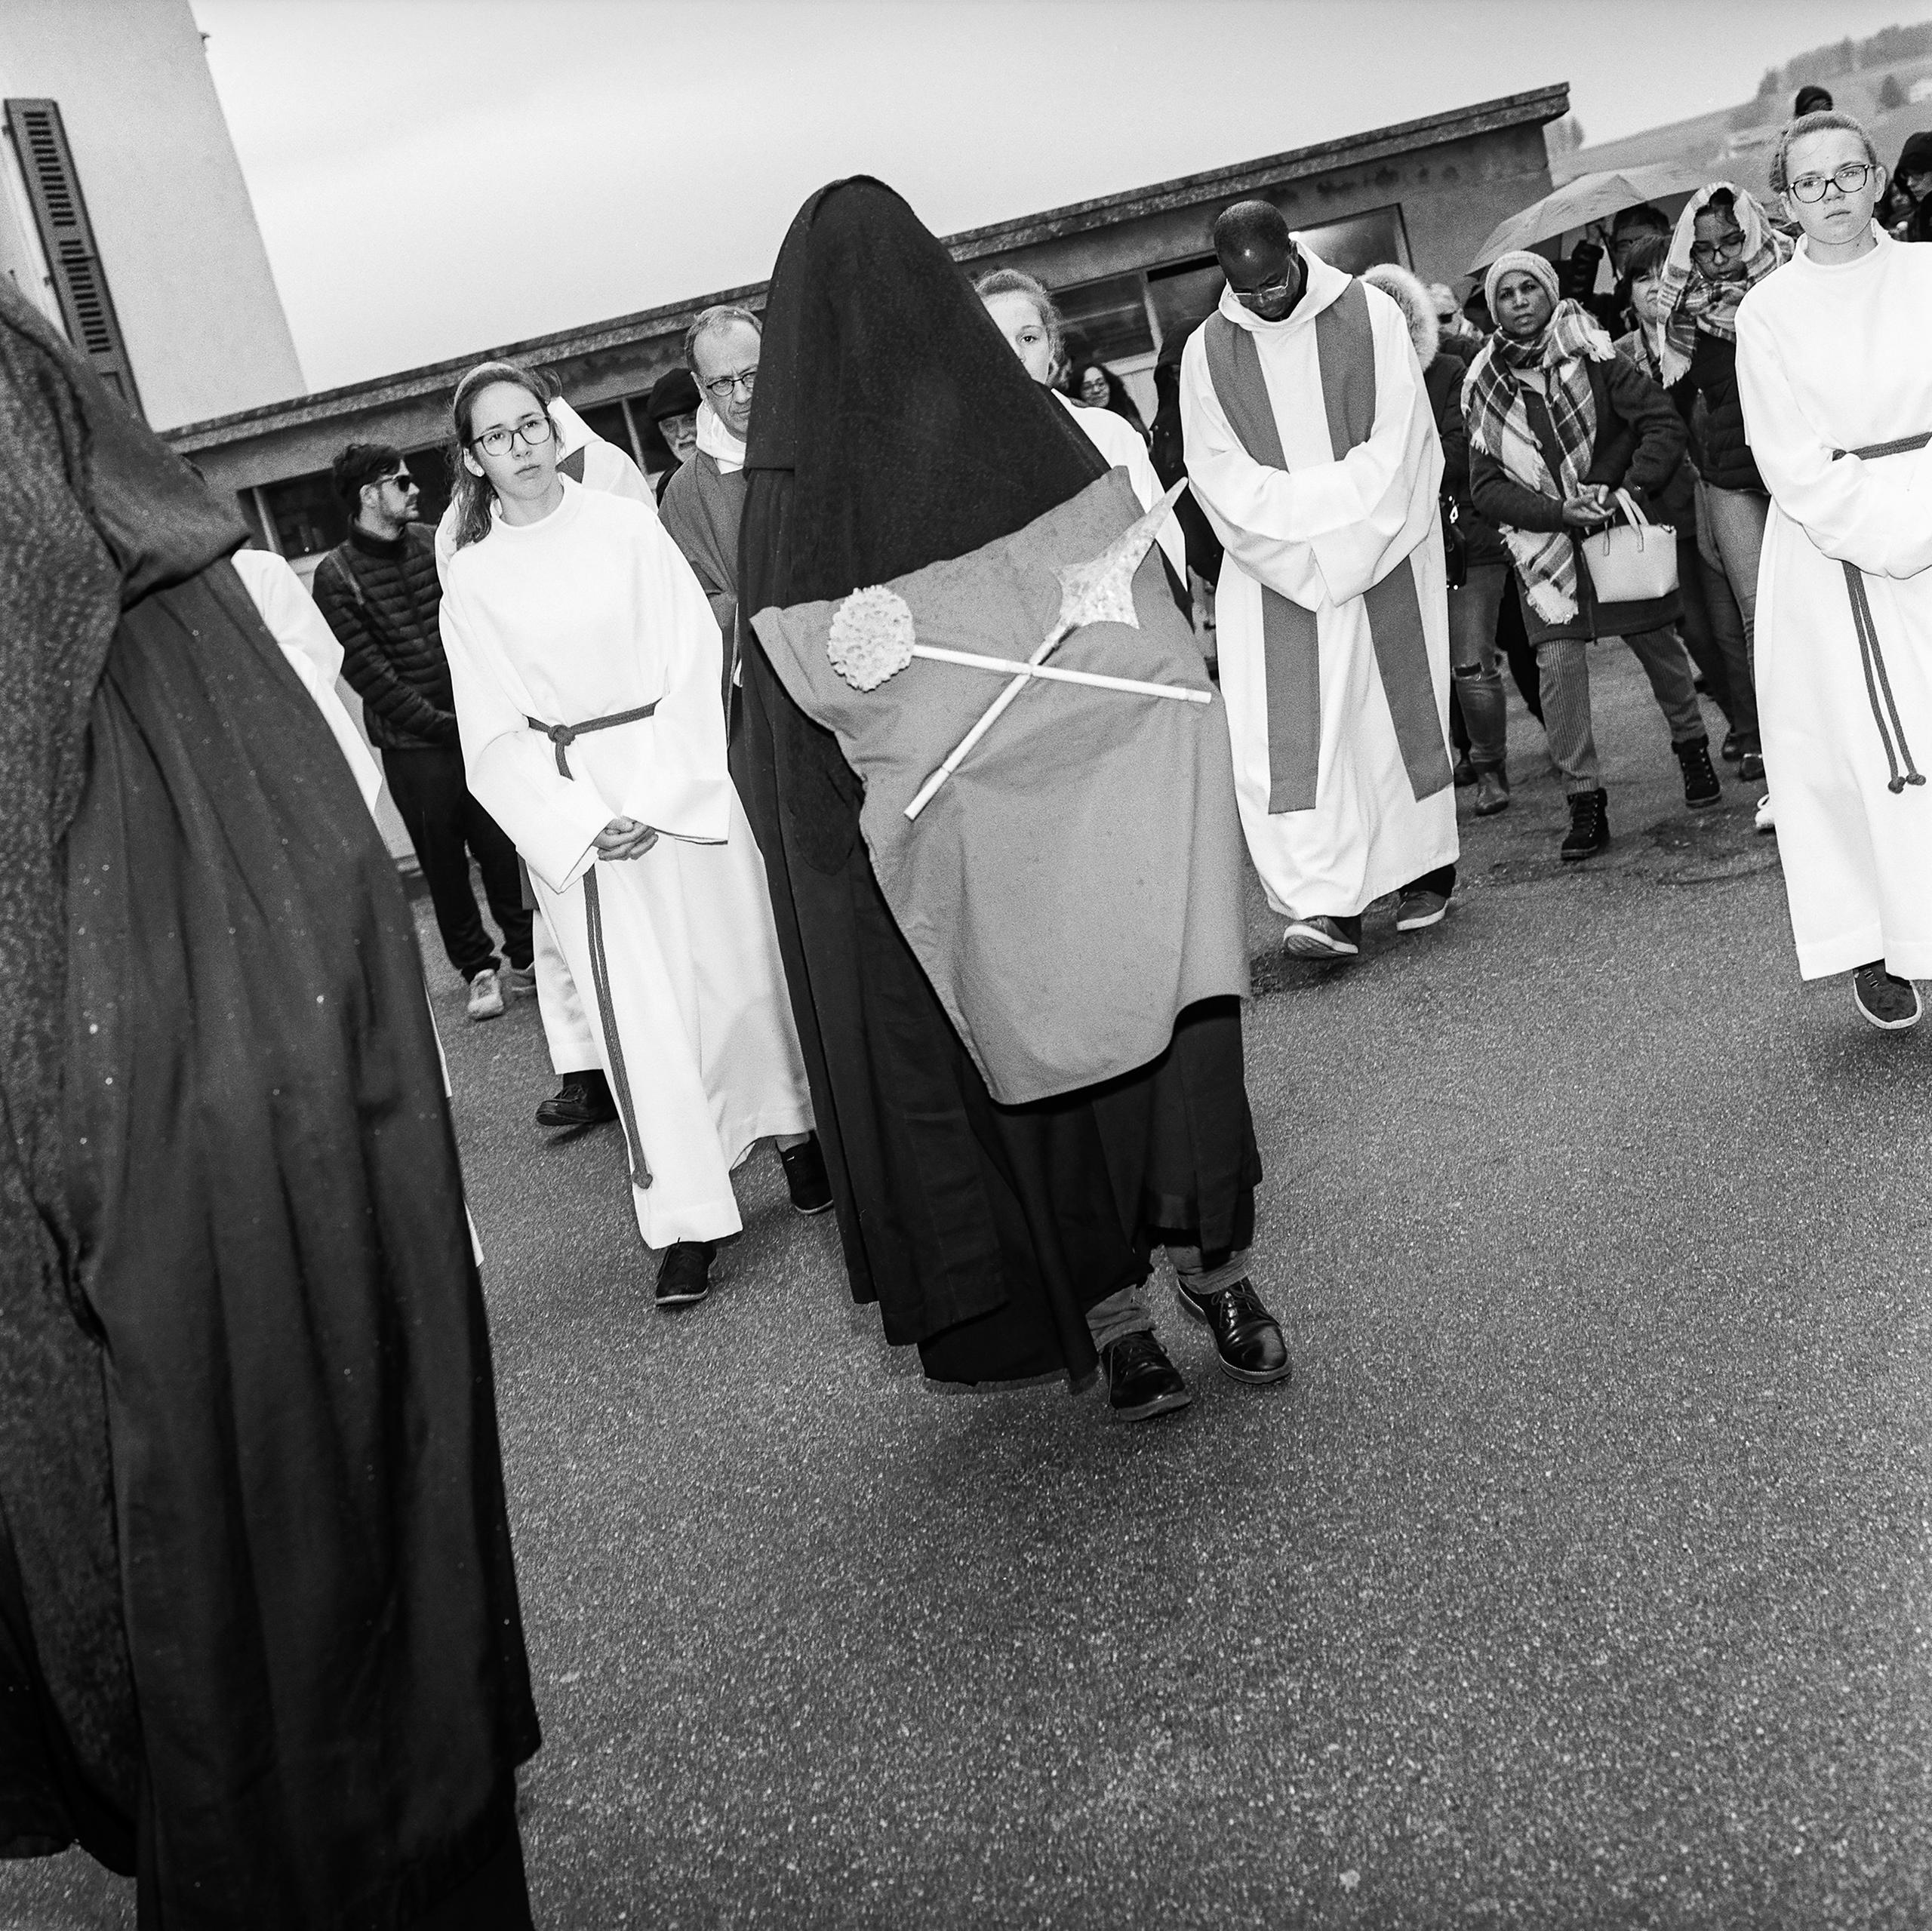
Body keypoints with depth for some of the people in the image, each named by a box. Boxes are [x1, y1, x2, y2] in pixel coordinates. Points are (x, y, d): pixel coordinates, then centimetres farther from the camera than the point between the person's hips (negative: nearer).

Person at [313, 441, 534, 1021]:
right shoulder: (336, 576, -5)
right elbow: (365, 669, -9)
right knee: (443, 863, 6)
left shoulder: (431, 543, 9)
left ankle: (525, 956, 17)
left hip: (476, 725, 3)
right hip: (411, 745, -3)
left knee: (502, 847, 3)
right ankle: (478, 968, 18)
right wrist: (440, 722, -13)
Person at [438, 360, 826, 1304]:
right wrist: (583, 824, -13)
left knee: (736, 967, 8)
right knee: (638, 1009, -3)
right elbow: (497, 735, 0)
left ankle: (791, 1123, 33)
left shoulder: (627, 526, 1)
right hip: (570, 811, 0)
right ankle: (688, 1218, 3)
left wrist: (663, 795, -14)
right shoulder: (472, 578, 2)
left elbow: (693, 661, -4)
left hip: (685, 783, 0)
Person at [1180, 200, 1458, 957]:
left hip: (1381, 549, 0)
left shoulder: (1370, 315, -1)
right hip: (1276, 567, 1)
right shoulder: (1206, 351, 2)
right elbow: (1220, 475, -2)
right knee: (1286, 726, -11)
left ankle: (1428, 867, 23)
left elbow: (1400, 442, -5)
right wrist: (1304, 525, -14)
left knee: (1401, 709, 6)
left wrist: (1324, 513, -14)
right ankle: (1328, 905, -12)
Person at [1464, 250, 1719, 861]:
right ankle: (1585, 802, -3)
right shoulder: (1484, 387, -2)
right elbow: (1486, 486, -5)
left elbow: (1665, 423, -7)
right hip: (1547, 542, 0)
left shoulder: (1592, 354, -7)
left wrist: (1631, 491, -20)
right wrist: (1559, 511, -17)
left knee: (1658, 646, 10)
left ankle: (1691, 746, 37)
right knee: (1558, 663, -11)